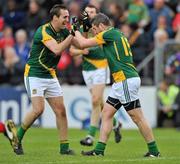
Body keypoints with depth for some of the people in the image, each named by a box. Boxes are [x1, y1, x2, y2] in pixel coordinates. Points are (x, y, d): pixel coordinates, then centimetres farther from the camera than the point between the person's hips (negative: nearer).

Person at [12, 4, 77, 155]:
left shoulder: (63, 32, 4)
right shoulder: (43, 31, -19)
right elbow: (57, 50, -31)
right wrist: (72, 34, -28)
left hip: (50, 76, 7)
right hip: (34, 74, -7)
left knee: (61, 110, 1)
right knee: (38, 109, -19)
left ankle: (64, 147, 5)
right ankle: (17, 138, 0)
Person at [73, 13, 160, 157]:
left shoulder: (109, 34, -9)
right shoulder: (117, 34, 19)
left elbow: (83, 44, -5)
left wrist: (76, 31, 12)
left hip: (126, 81, -10)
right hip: (121, 82, 10)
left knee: (137, 117, -6)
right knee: (106, 113, 9)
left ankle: (154, 151, -1)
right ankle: (99, 150, 7)